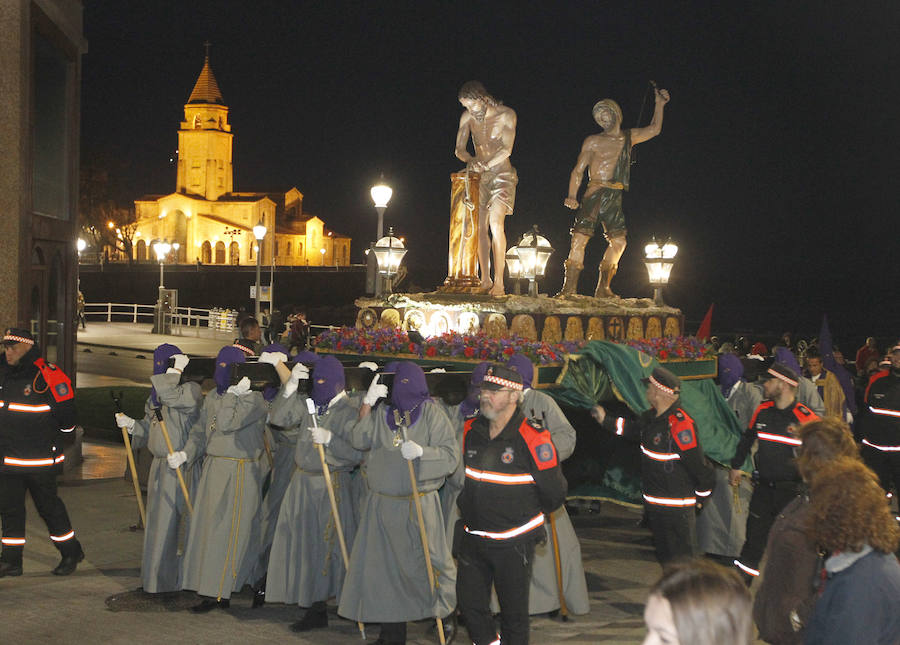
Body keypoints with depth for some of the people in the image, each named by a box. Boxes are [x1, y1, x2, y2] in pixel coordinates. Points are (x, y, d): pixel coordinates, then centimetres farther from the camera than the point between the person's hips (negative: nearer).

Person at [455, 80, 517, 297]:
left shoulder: (506, 115, -10)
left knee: (495, 224, -18)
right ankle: (485, 280, 5)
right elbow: (459, 149, 1)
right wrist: (471, 160, -21)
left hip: (501, 175, -4)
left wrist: (485, 165, -31)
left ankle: (499, 281, -19)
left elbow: (506, 150, -17)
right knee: (480, 227, -2)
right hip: (479, 178, 4)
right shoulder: (467, 117, 2)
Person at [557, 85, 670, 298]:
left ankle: (602, 288, 6)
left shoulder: (628, 138, 17)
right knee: (580, 237, -14)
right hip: (594, 193, -4)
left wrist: (659, 104, 21)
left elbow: (654, 129, 30)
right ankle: (570, 286, -12)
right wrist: (572, 195, -12)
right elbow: (578, 170, 1)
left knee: (618, 242, -3)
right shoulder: (593, 142, 5)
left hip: (615, 198, 4)